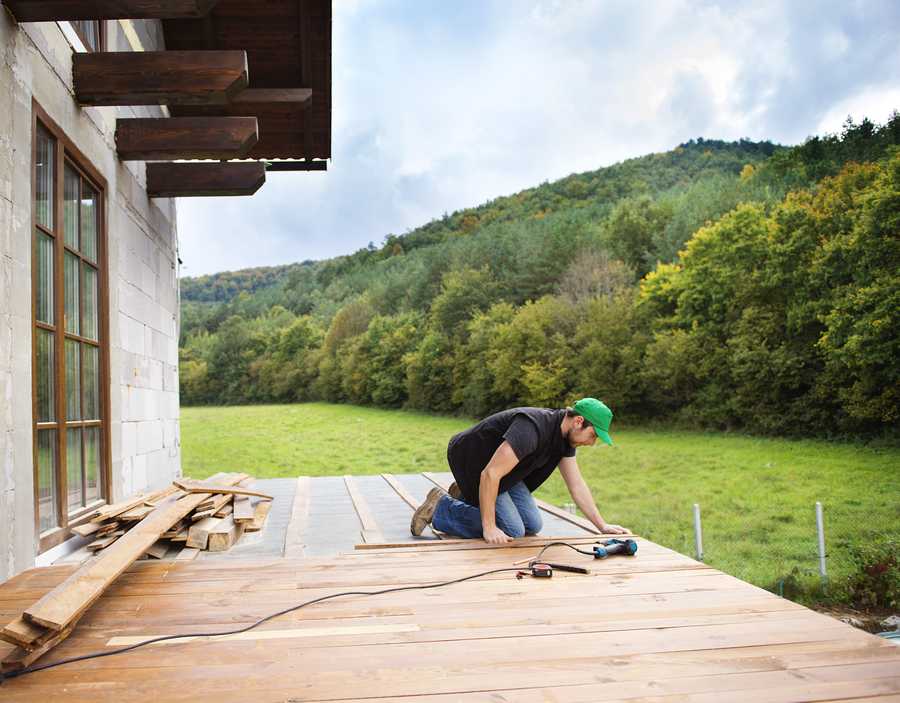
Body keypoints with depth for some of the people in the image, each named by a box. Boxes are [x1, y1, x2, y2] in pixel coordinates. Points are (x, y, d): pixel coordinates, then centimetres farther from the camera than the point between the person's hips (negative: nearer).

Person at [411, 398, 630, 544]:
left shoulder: (566, 436, -5)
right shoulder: (532, 429, -35)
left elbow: (577, 485, 4)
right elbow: (490, 474, -37)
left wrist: (603, 526, 0)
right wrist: (489, 529, -33)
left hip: (502, 469, 9)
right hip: (472, 462, -9)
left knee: (532, 526, 5)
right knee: (512, 531, -15)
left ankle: (466, 496, 18)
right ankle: (440, 507, -4)